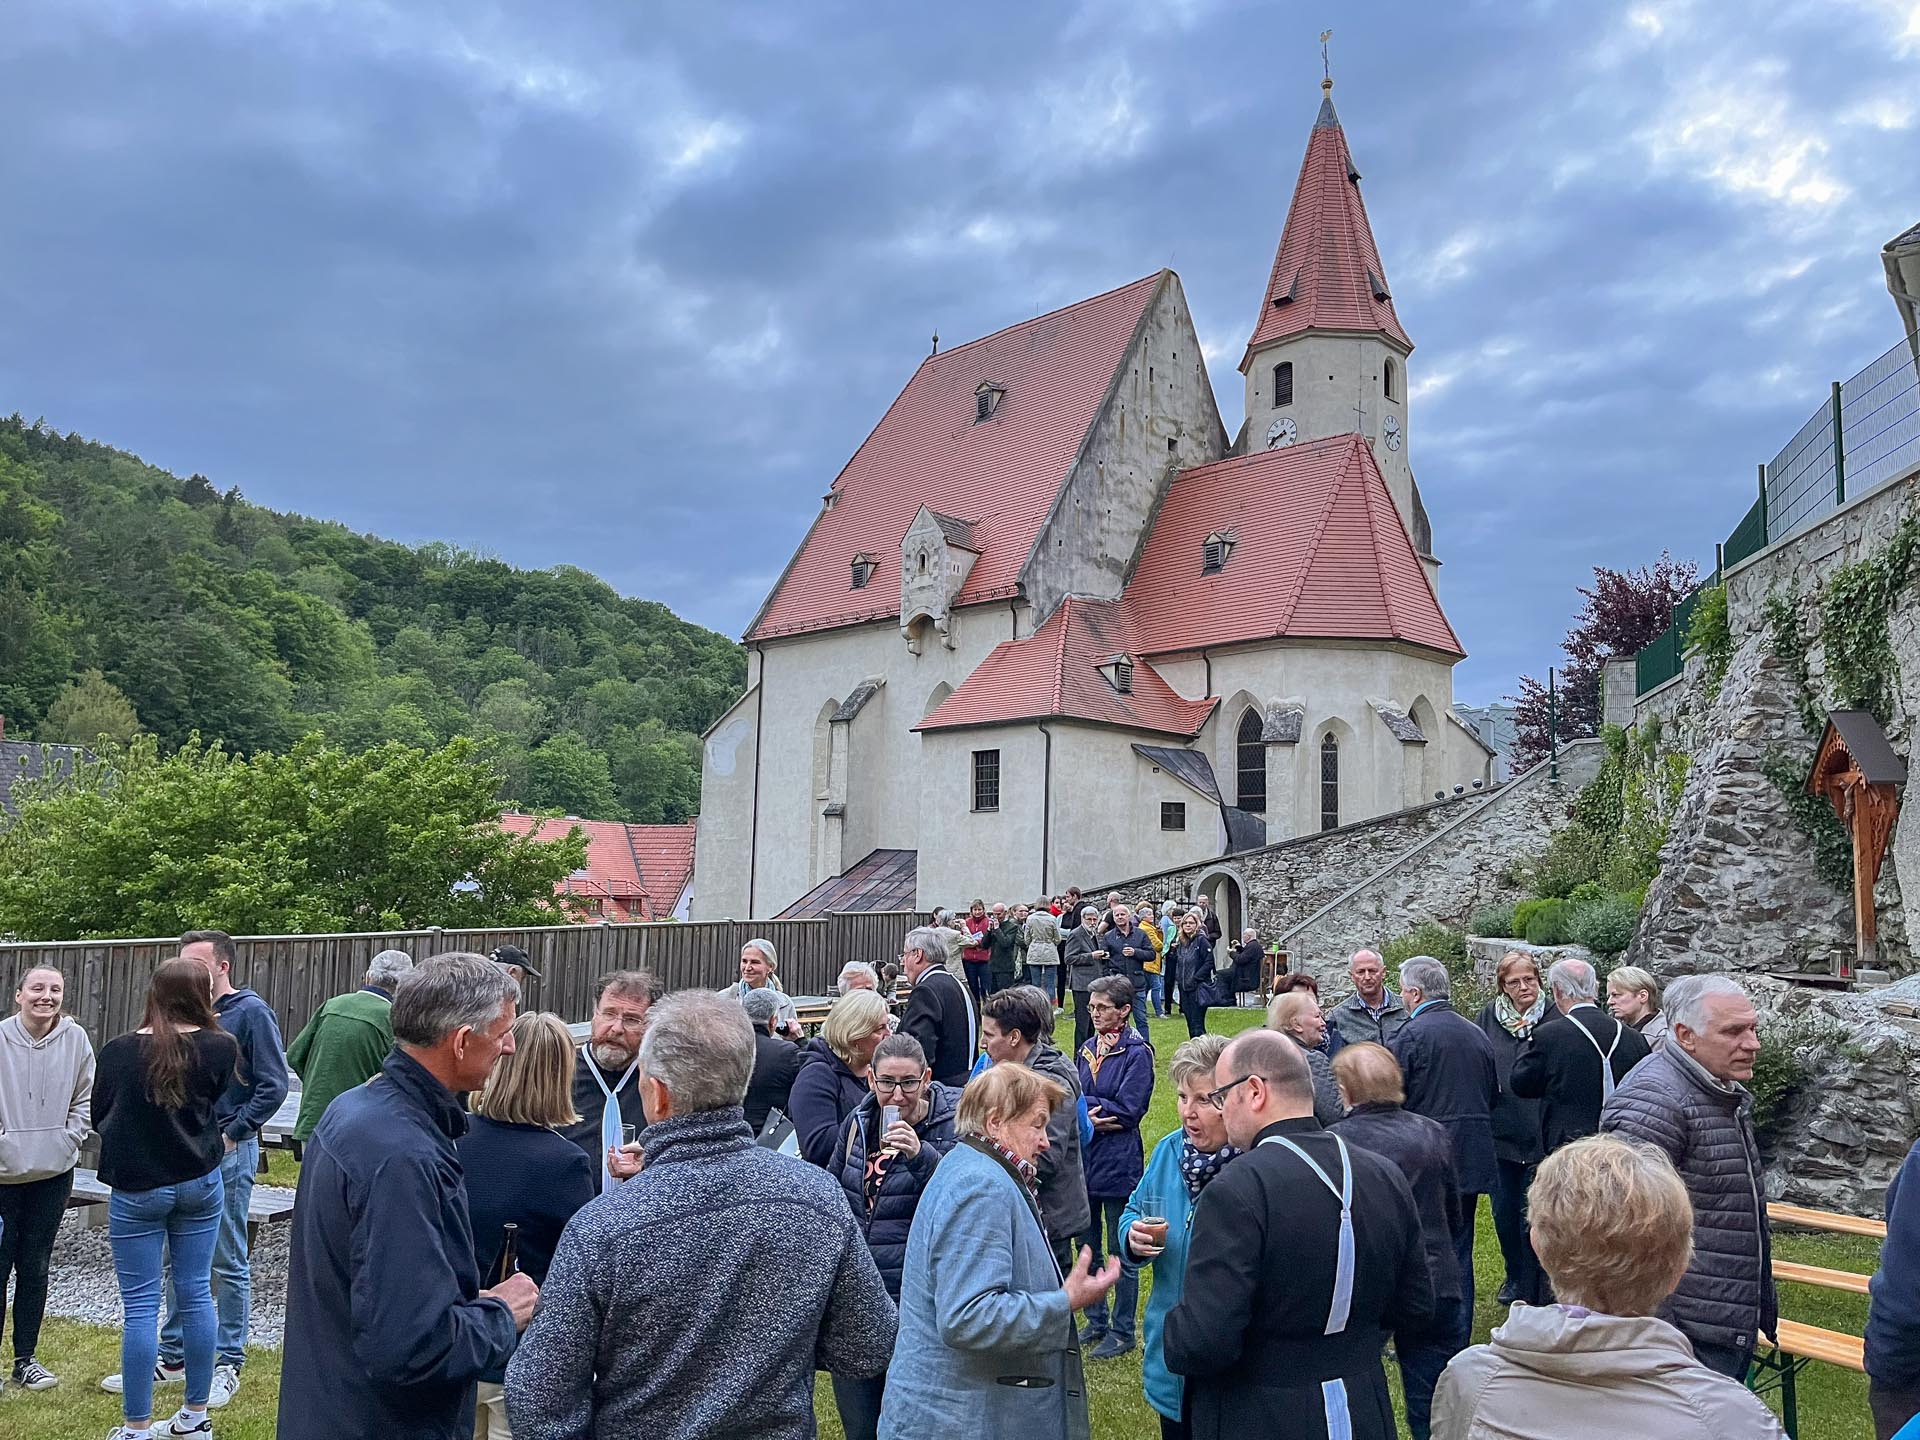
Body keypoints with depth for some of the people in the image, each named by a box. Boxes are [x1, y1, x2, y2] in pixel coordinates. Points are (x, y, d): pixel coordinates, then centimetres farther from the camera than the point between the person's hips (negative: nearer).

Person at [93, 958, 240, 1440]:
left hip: (136, 1189, -1)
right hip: (201, 1183, 2)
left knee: (140, 1306, 5)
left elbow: (98, 1115, 5)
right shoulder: (221, 1048, -9)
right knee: (195, 1293, 11)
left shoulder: (118, 1051, -10)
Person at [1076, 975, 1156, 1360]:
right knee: (1087, 1246, 16)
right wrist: (1093, 1116, -14)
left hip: (1118, 1162, -7)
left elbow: (1127, 1110, -17)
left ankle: (1122, 1332, 19)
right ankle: (1097, 1321, 31)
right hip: (1084, 1157, 7)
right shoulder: (1088, 1049, 8)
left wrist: (1084, 1108, -12)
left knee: (1121, 1252, 5)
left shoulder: (1137, 1053, -11)